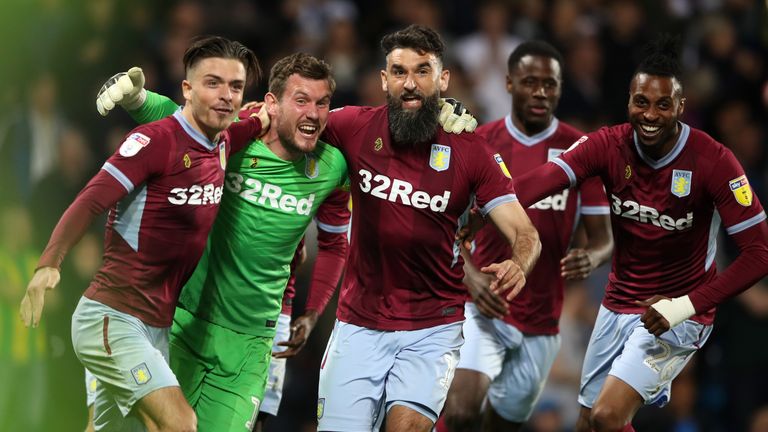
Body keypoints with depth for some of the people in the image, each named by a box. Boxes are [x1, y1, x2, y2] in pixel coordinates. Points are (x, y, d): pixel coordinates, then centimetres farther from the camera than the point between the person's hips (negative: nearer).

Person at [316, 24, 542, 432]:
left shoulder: (469, 150, -6)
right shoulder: (356, 127, -4)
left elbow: (524, 233, -7)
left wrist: (517, 265, -30)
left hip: (434, 326, -1)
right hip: (359, 322, 2)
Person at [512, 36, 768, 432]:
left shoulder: (712, 161, -18)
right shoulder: (609, 145, -8)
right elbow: (542, 180, -25)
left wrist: (687, 306, -27)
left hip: (676, 314, -5)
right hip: (618, 306, 5)